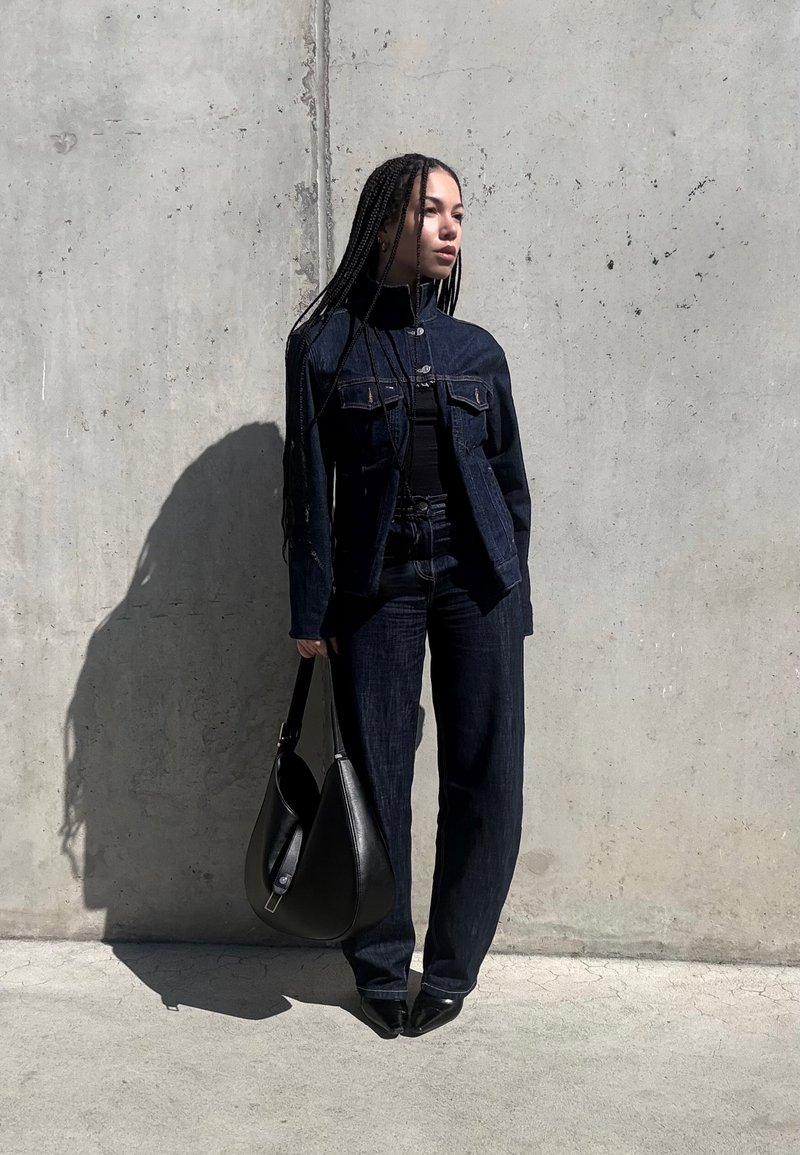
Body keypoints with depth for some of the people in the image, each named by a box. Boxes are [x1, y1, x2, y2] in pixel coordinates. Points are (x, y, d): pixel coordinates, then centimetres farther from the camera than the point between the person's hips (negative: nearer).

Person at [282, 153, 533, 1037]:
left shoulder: (478, 351, 9)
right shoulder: (326, 344, 1)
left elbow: (510, 479, 12)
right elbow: (308, 484, 0)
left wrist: (516, 595, 8)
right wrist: (309, 611, -3)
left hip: (477, 573, 2)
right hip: (375, 580, -2)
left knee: (486, 776, 2)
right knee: (377, 777, 4)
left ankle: (452, 971, 19)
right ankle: (381, 969, 22)